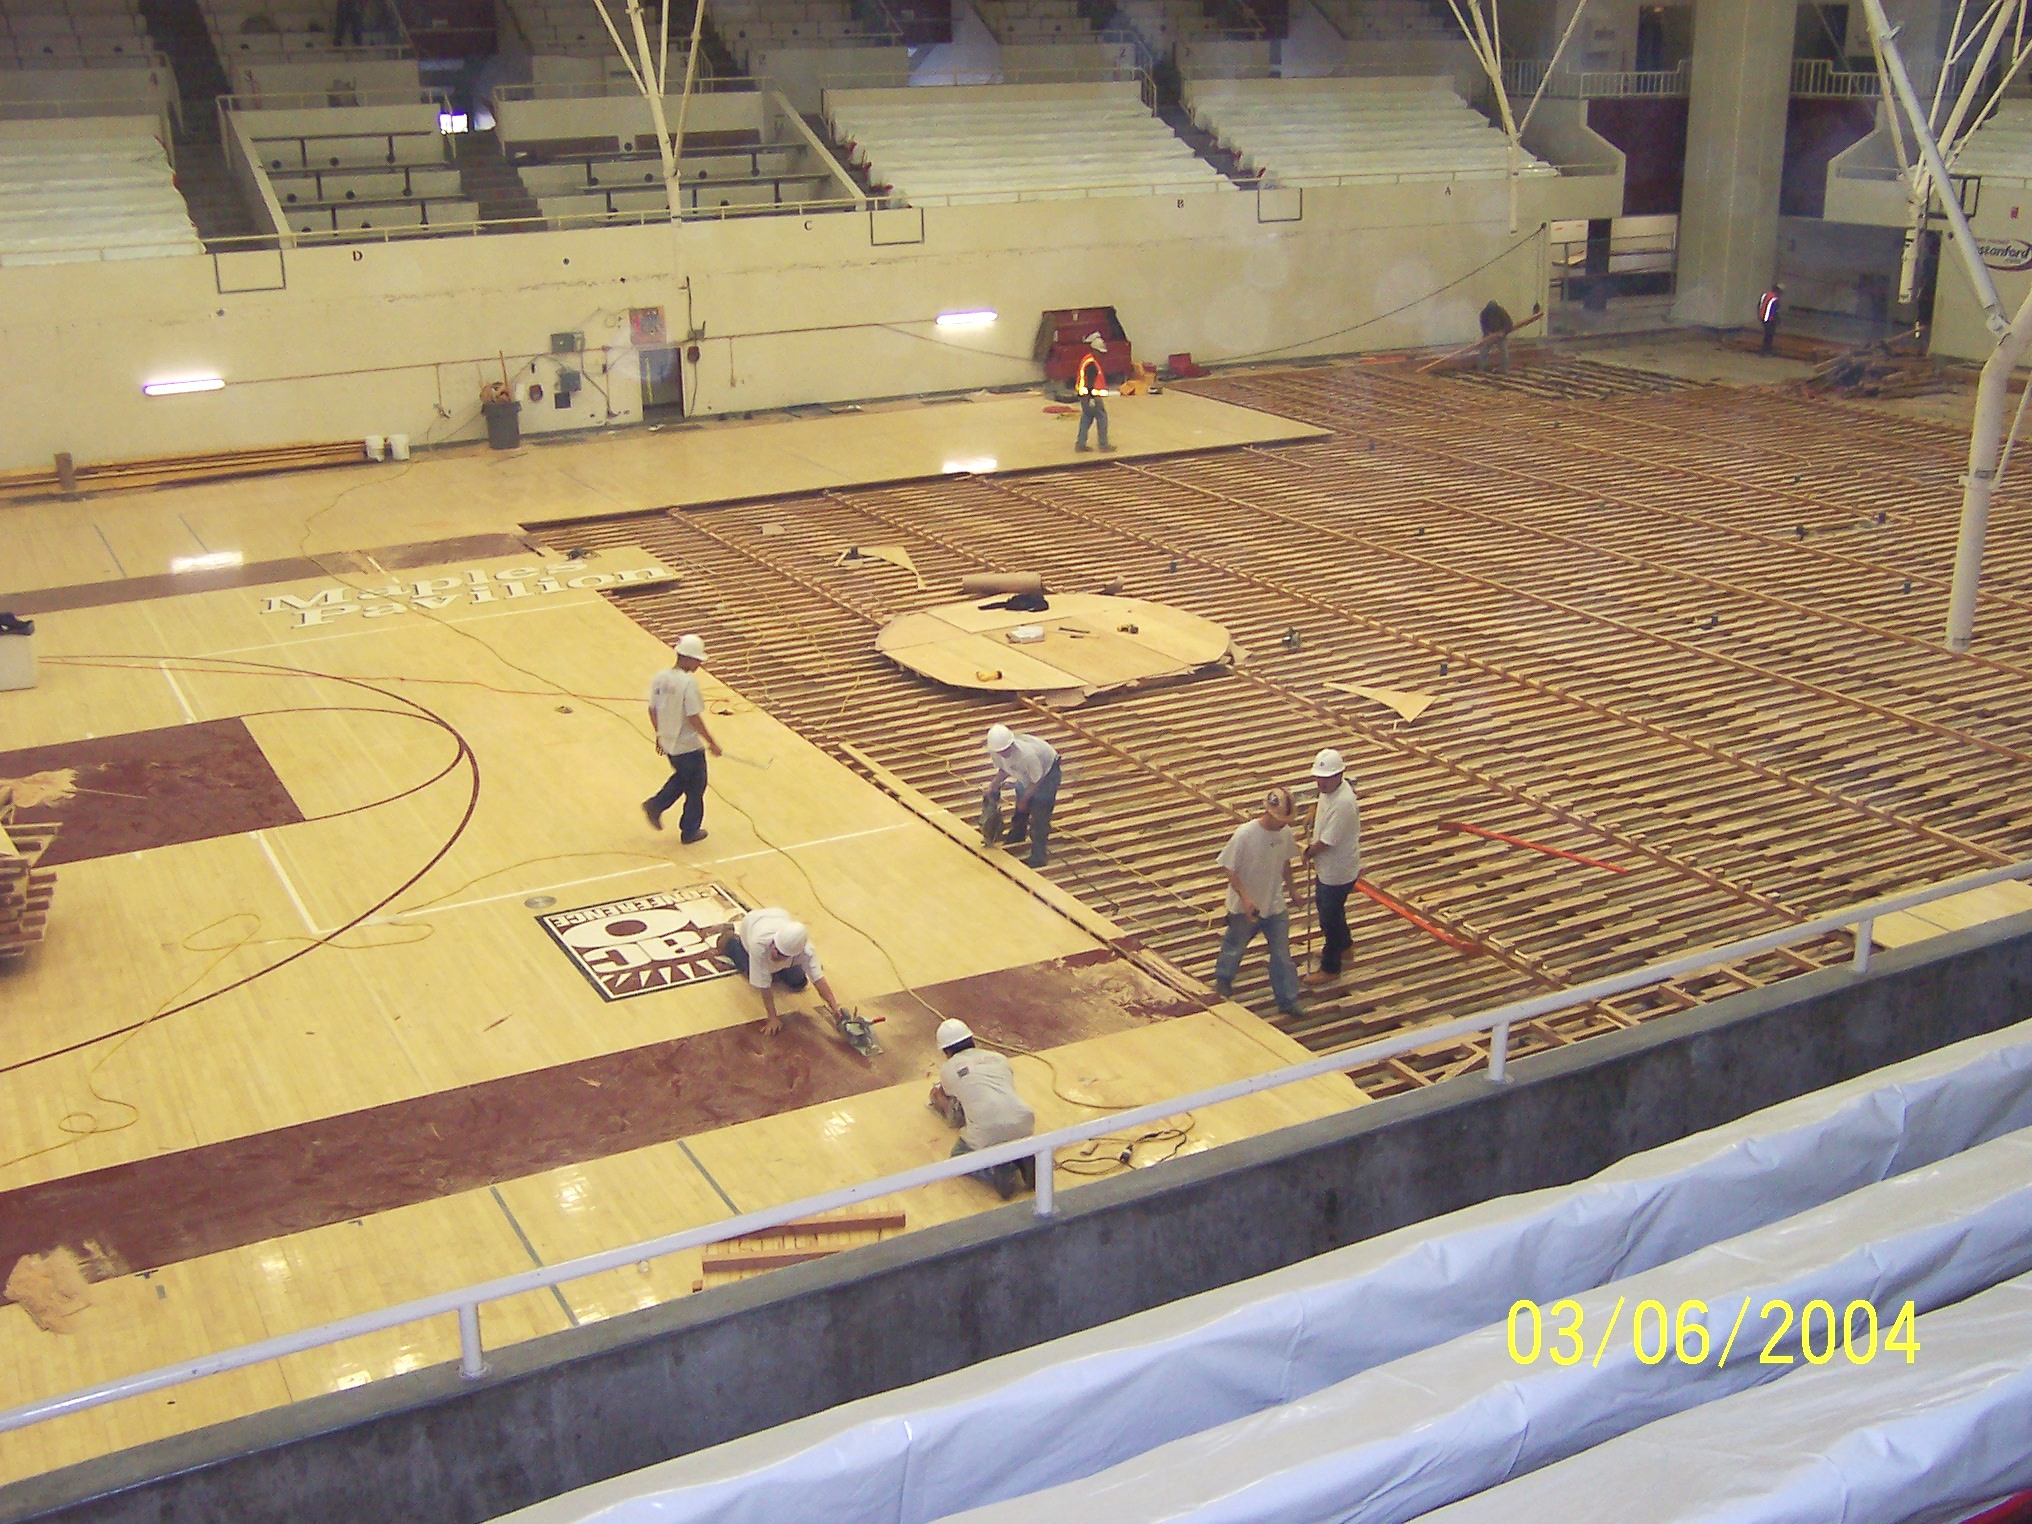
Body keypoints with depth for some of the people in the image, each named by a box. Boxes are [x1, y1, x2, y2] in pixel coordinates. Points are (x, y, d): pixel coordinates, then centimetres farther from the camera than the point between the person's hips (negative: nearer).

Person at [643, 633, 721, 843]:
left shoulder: (659, 678, -3)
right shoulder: (688, 683, -25)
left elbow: (652, 710, 6)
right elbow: (694, 718, -25)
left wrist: (659, 735, 20)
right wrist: (712, 743, -14)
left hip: (668, 744, 7)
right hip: (689, 747, -7)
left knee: (681, 777, 31)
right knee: (695, 788, 13)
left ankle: (655, 804, 18)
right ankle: (690, 832, 24)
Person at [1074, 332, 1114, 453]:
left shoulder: (1086, 359, 13)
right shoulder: (1091, 363, -19)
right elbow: (1090, 382, -23)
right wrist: (1092, 398, -23)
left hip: (1085, 395, 10)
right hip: (1091, 396, -10)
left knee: (1086, 418, 14)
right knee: (1102, 418, -2)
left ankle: (1080, 444, 15)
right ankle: (1103, 444, 3)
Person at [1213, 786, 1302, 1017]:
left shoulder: (1285, 832, -8)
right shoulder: (1245, 834, -26)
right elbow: (1228, 868, -19)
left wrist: (1290, 889, 17)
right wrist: (1244, 898, -25)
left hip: (1275, 904, 4)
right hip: (1246, 907, -4)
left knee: (1282, 953, 9)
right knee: (1235, 945, 19)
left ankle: (1287, 1000, 21)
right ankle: (1223, 978, 46)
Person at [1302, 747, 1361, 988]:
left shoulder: (1342, 803, -35)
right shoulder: (1329, 790, -5)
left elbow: (1326, 842, -28)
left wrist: (1309, 853, -10)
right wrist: (1313, 848, 4)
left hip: (1337, 871, -10)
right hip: (1326, 866, 10)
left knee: (1329, 916, 6)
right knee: (1322, 903, 29)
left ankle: (1330, 968, 24)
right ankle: (1343, 943, 54)